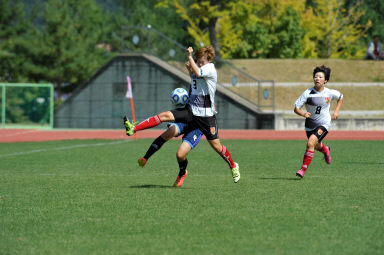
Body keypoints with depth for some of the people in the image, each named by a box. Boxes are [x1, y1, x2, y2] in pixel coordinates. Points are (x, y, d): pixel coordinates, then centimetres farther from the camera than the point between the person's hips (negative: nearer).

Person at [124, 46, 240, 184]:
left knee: (216, 145, 0)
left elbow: (198, 73, -33)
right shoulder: (200, 69, 10)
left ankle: (233, 166, 23)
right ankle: (133, 128, -15)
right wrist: (190, 70, 11)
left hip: (206, 115, -7)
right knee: (164, 116, -9)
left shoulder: (210, 69, -13)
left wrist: (190, 57, -24)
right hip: (190, 110, 7)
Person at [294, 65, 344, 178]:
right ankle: (325, 150, 61)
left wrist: (336, 111, 2)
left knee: (310, 143, -23)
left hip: (324, 123, -3)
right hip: (310, 124, 3)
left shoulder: (330, 93, -10)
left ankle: (303, 169, -16)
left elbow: (341, 97, 13)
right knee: (317, 146, 23)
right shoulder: (307, 93, -15)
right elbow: (296, 108, -14)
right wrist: (303, 114, -35)